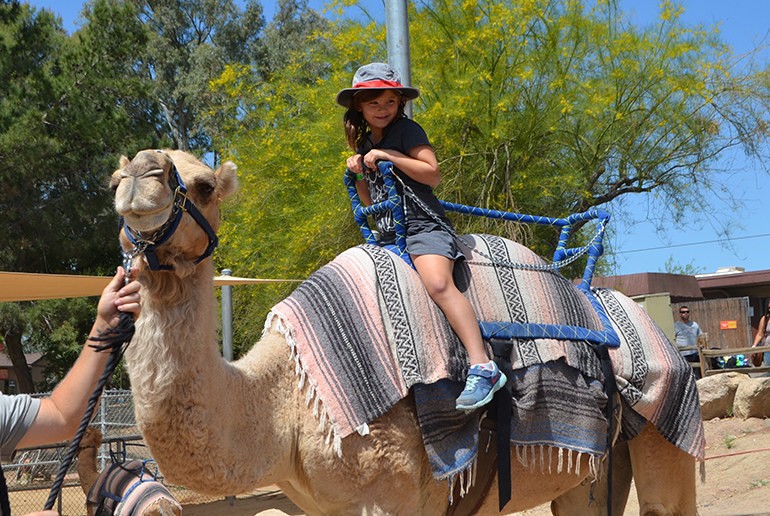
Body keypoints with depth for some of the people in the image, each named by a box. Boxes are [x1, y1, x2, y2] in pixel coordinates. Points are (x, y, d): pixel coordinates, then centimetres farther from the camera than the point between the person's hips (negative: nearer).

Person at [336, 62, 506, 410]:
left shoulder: (406, 130, 0)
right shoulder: (365, 144, 21)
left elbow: (433, 174, -12)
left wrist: (388, 156, -15)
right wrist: (359, 174, 7)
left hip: (423, 227, -9)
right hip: (388, 237, 9)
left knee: (438, 284, -31)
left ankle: (482, 367, -37)